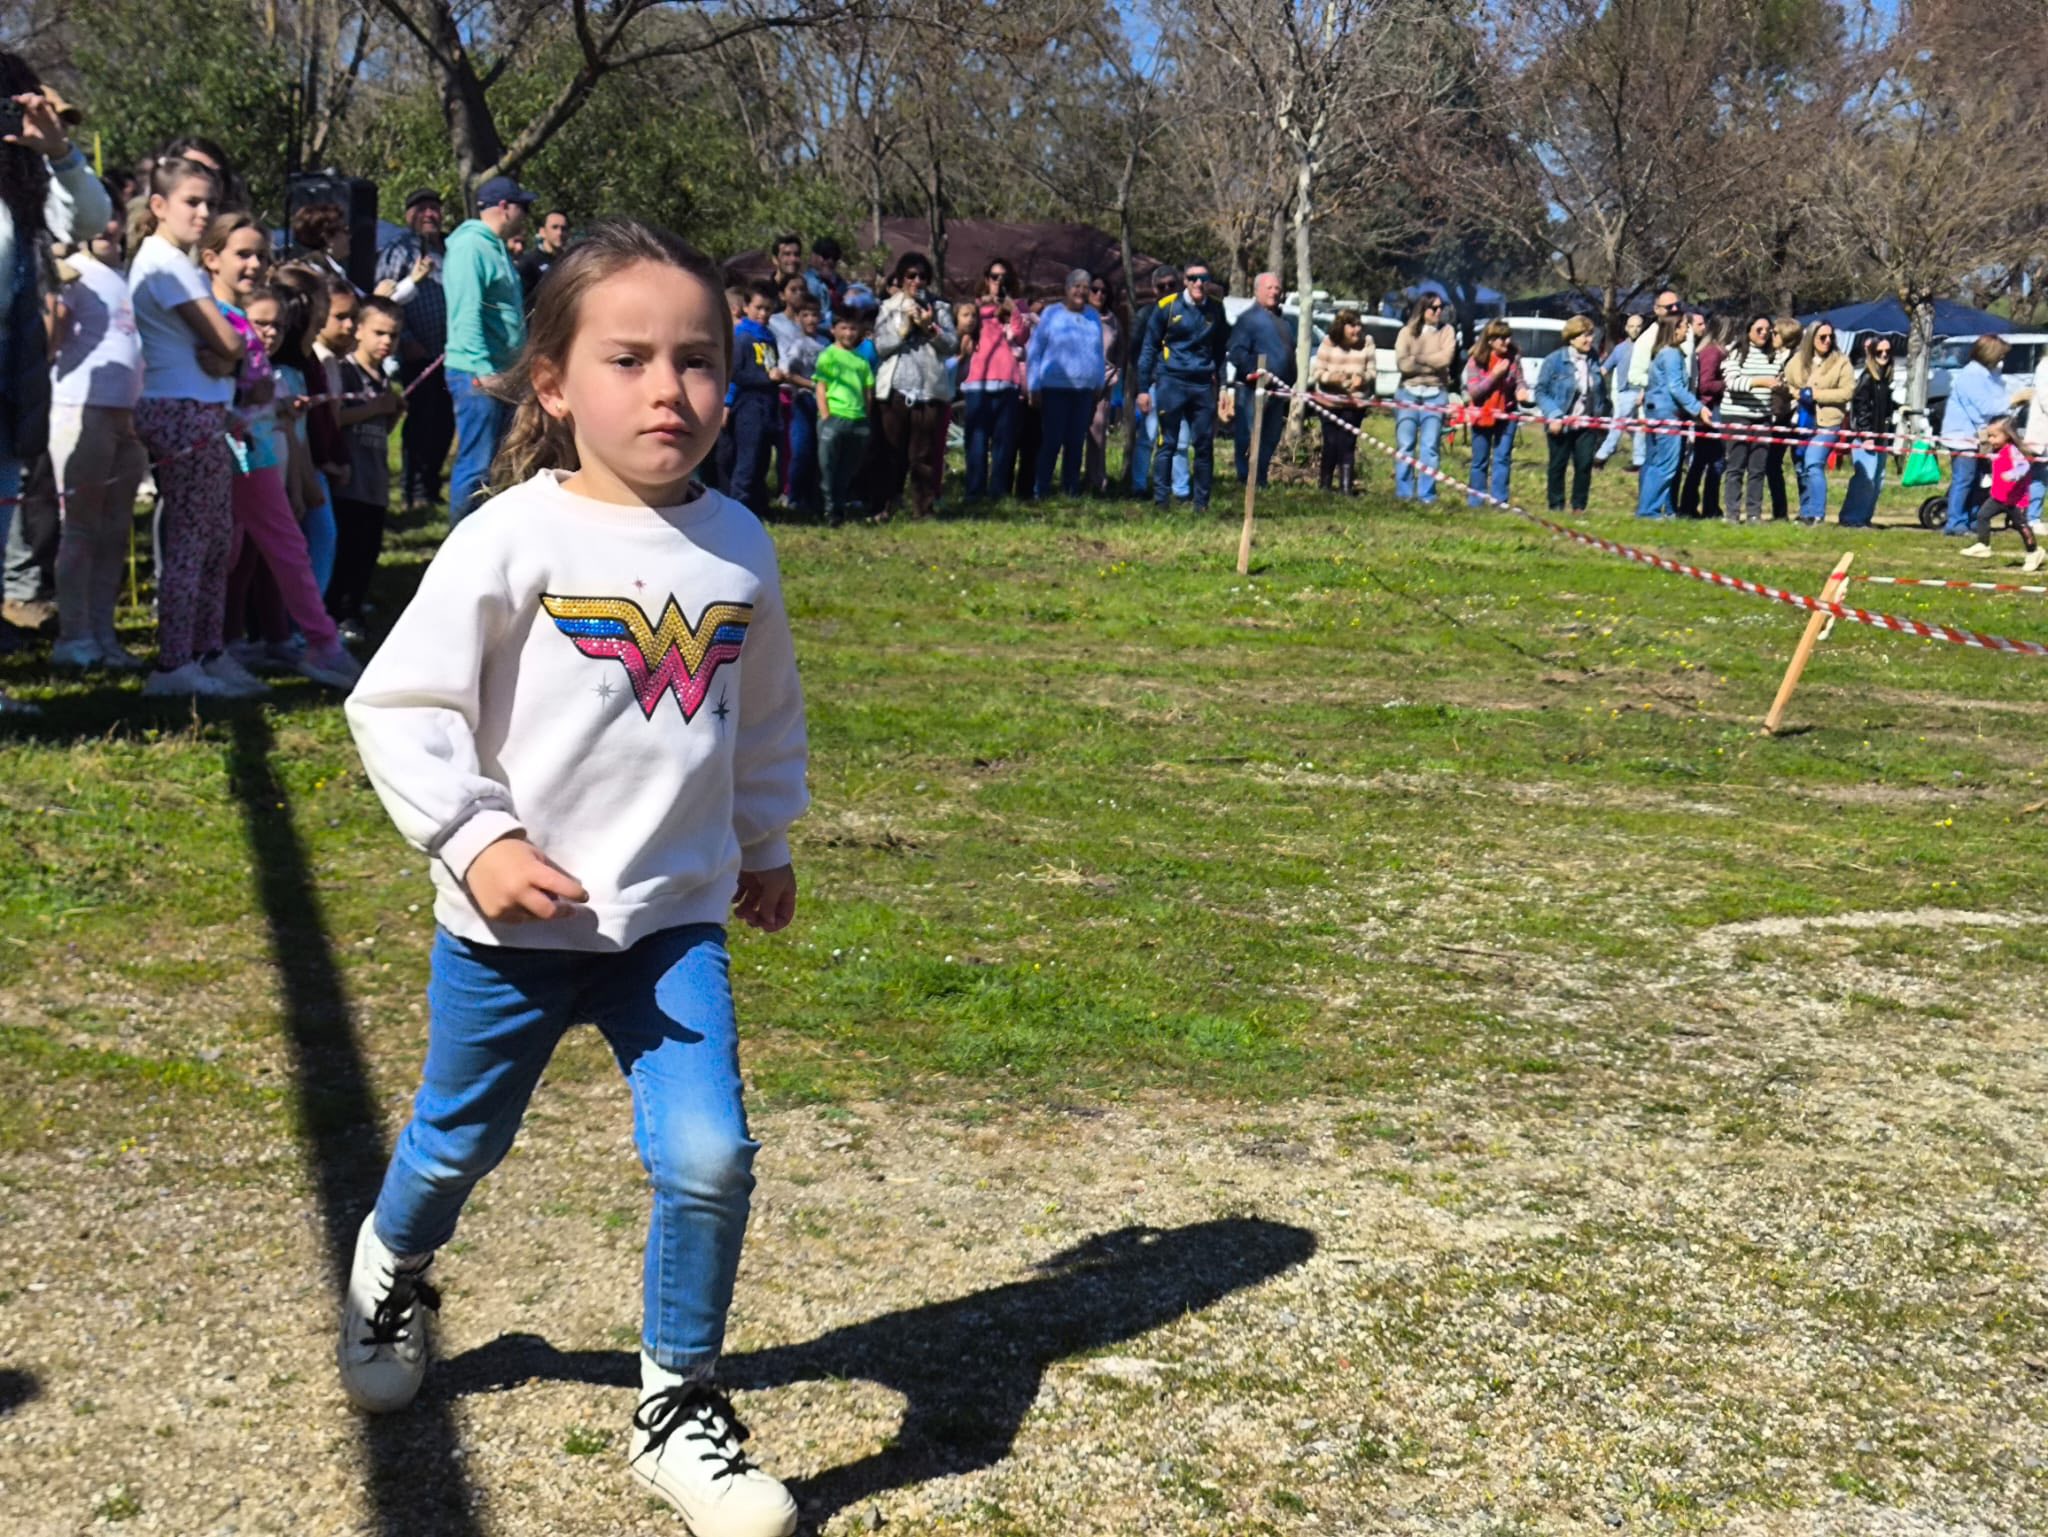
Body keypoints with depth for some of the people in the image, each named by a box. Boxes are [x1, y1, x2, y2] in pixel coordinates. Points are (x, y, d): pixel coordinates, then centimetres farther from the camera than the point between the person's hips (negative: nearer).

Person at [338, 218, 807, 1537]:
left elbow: (768, 712, 16)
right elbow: (400, 707, -11)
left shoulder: (737, 544, 0)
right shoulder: (514, 538, -14)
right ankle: (392, 1279, 53)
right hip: (510, 925, -2)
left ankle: (680, 1411, 11)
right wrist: (475, 840, -19)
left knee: (710, 1157, -11)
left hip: (676, 919, 3)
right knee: (457, 1145, 18)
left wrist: (766, 842, 24)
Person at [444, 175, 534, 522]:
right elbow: (466, 313, -20)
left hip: (503, 373, 10)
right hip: (477, 375, -10)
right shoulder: (469, 246, -12)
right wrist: (484, 370, -24)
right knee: (477, 465, -9)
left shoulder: (497, 249, 19)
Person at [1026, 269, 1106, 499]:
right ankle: (1041, 489, 1)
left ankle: (1071, 488, 13)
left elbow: (1098, 352, 18)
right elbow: (1035, 351, 0)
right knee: (1052, 440, -5)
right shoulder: (1052, 314, -1)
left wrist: (1099, 385, 15)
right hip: (1055, 388, -4)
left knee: (1076, 441, 6)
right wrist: (1034, 386, -3)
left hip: (1084, 390, 4)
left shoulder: (1093, 316, 11)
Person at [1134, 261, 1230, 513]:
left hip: (1203, 384, 3)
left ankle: (1201, 502, 10)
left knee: (1204, 445, 3)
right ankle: (1159, 499, 4)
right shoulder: (1167, 307, -1)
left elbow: (1222, 351, 18)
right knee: (1167, 443, -2)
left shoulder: (1216, 310, 9)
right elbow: (1149, 348, 3)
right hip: (1171, 381, -3)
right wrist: (1143, 388, 0)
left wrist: (1224, 388, 11)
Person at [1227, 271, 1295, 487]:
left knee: (1271, 440, 10)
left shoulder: (1284, 322, 20)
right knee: (1248, 440, -7)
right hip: (1253, 390, -8)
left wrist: (1290, 384, 18)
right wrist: (1254, 373, -26)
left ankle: (1260, 482, 18)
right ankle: (1245, 482, -2)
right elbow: (1237, 353, -15)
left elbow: (1290, 354, 26)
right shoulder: (1248, 319, -6)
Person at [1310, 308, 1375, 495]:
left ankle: (1346, 486, -1)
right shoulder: (1328, 342, -7)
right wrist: (1330, 377, -26)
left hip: (1355, 402, 1)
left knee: (1347, 444, -4)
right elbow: (1316, 371, -7)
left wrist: (1363, 377, -23)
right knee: (1331, 443, 2)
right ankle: (1324, 483, 18)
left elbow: (1373, 371, -1)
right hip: (1330, 400, 0)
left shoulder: (1367, 342, -4)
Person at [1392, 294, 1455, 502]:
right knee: (1405, 445, 0)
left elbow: (1446, 358, -10)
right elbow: (1402, 364, -7)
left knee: (1430, 446, -4)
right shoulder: (1407, 332, 5)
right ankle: (1404, 492, 5)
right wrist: (1432, 364, -11)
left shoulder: (1446, 331, 6)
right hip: (1408, 393, 0)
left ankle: (1427, 494, -3)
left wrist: (1417, 358, -9)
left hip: (1436, 394, 0)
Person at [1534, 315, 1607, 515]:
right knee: (1558, 466, 7)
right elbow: (1541, 391, -9)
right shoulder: (1555, 361, -10)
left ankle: (1579, 507, 11)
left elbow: (1602, 392, 13)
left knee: (1584, 465, 0)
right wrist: (1553, 416, -18)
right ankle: (1555, 507, 17)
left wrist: (1601, 414, 7)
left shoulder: (1594, 361, 3)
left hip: (1586, 424, 3)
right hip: (1561, 424, -3)